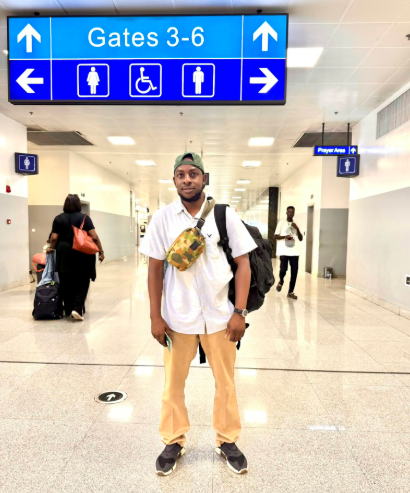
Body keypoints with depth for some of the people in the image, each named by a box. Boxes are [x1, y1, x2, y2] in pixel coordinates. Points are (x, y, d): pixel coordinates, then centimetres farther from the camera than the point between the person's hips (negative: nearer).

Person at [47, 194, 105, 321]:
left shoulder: (59, 218, 4)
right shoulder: (84, 218, -1)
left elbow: (54, 237, 0)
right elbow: (94, 237, -8)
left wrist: (51, 248, 18)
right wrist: (101, 251, -2)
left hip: (64, 255, 2)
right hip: (82, 255, -2)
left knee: (66, 284, 10)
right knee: (82, 283, 7)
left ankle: (69, 310, 18)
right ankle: (77, 308, -5)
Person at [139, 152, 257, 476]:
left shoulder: (225, 215, -4)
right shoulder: (163, 218, -1)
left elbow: (243, 262, -3)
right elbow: (155, 268, 1)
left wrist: (240, 312, -8)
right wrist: (155, 317, -1)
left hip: (220, 315, 0)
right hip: (178, 316, 1)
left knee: (226, 382, 14)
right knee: (173, 382, 15)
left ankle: (228, 441, 37)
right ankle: (174, 442, 38)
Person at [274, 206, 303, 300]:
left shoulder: (295, 225, 16)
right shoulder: (281, 223, 4)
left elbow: (301, 239, 11)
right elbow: (275, 236, 1)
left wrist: (297, 228, -3)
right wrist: (285, 236, -17)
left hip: (294, 251, 4)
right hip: (284, 251, -4)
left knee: (294, 271, -3)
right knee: (283, 269, -12)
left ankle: (291, 292, 7)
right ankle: (280, 282, 22)